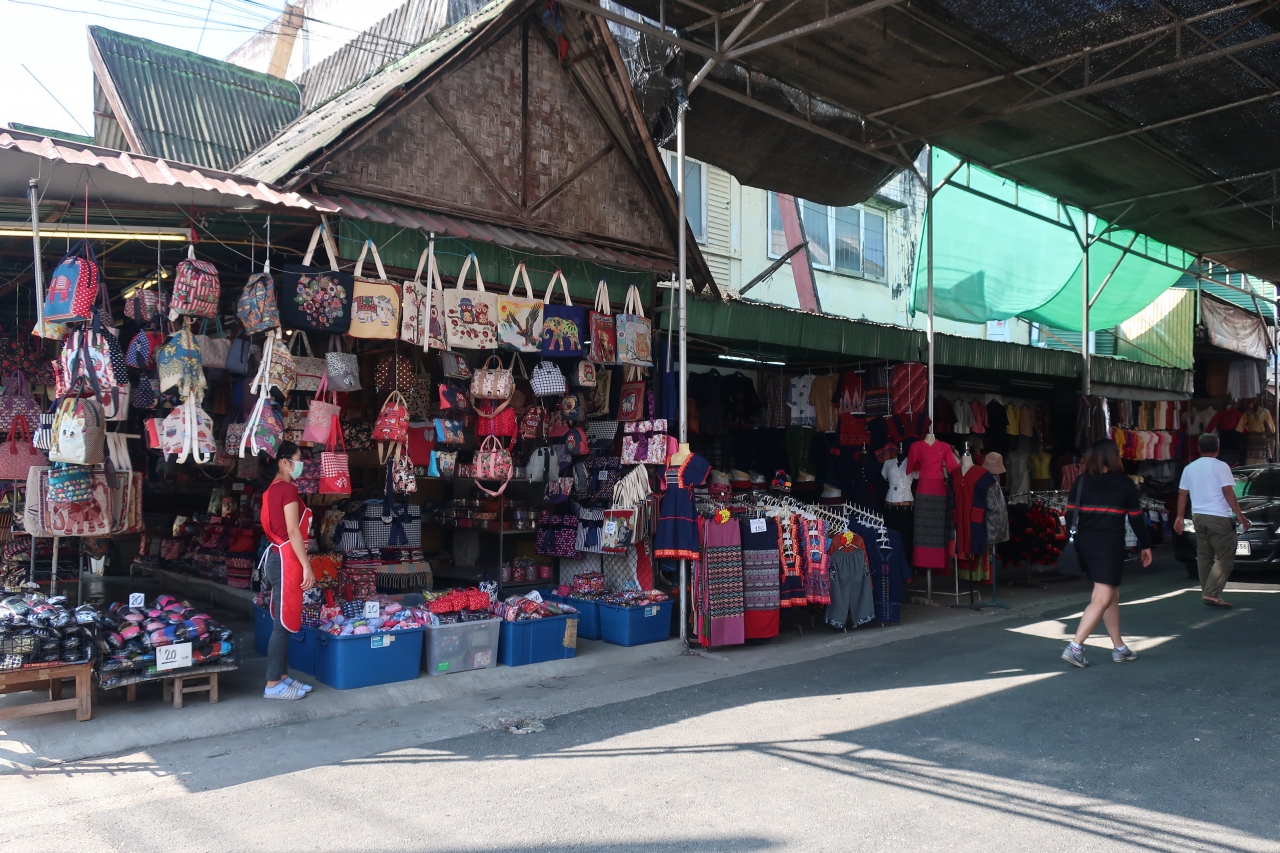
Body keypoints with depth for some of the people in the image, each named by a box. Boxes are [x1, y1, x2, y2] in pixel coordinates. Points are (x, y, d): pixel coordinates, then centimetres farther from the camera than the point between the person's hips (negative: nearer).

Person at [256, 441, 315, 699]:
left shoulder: (273, 489, 15)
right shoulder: (288, 489, -14)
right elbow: (293, 532, -18)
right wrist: (306, 566, -18)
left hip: (277, 558, 10)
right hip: (286, 560, -10)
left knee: (284, 622, 14)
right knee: (284, 623, -4)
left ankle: (282, 677, 21)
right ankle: (273, 685, 2)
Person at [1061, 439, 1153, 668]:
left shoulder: (1081, 482, 3)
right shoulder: (1125, 484, -1)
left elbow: (1070, 514, 0)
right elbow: (1136, 518, 3)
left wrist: (1074, 543, 6)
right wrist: (1145, 545, 14)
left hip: (1085, 544, 5)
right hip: (1110, 545, -5)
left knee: (1111, 595, 18)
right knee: (1102, 599, -5)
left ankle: (1119, 648, 24)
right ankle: (1075, 647, -16)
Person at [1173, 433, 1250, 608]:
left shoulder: (1189, 468, 10)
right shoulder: (1220, 466, -7)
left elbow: (1182, 494, 12)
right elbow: (1228, 492, -12)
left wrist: (1180, 517, 17)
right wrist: (1240, 516, -10)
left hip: (1198, 516, 6)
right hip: (1218, 517, -6)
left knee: (1204, 557, 12)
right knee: (1225, 557, -4)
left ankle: (1208, 594, 13)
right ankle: (1211, 593, -14)